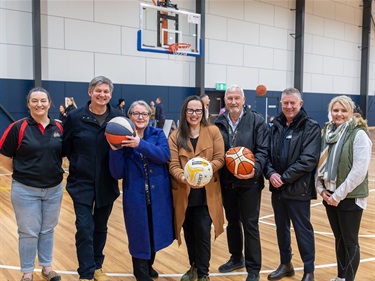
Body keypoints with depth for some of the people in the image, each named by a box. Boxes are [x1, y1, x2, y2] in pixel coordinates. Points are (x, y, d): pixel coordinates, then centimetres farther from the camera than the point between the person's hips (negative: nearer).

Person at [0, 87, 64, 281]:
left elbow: (64, 154, 12)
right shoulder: (18, 127, -11)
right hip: (25, 190, -3)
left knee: (48, 230, 16)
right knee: (28, 232, 8)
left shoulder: (58, 128, -1)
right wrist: (21, 173, -1)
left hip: (54, 189, 3)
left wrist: (53, 171, 5)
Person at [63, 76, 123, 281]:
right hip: (82, 182, -2)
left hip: (107, 184, 2)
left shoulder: (117, 118, -3)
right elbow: (65, 147, 1)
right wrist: (78, 164, -6)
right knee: (84, 228, -4)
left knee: (101, 227, 16)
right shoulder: (75, 117, -7)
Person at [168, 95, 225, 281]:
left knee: (203, 233, -2)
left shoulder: (213, 131, 1)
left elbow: (220, 158, -3)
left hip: (206, 192, -2)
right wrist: (182, 176, -26)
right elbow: (173, 164, -5)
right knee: (189, 233, 13)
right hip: (184, 193, 2)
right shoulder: (175, 136, 3)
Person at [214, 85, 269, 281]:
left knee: (250, 225, 4)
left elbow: (262, 150, -10)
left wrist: (255, 169, -26)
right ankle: (236, 258, 38)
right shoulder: (218, 122, 4)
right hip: (226, 182, 4)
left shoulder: (257, 121, -5)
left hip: (249, 182, -4)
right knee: (232, 222, 18)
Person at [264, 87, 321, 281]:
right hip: (278, 188, 5)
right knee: (281, 228, 16)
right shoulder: (275, 125, 9)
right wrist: (271, 173, -12)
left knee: (303, 230, 5)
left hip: (298, 189, -5)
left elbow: (308, 160, -16)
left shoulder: (311, 127, -7)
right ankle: (285, 264, 33)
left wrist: (285, 178, -17)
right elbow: (266, 153, 6)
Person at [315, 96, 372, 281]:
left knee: (350, 241, 7)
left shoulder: (359, 134, -13)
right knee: (338, 238, 17)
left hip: (350, 197, -6)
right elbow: (319, 162, 11)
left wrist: (339, 195, -17)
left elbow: (359, 171, -19)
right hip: (329, 196, 6)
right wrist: (320, 188, -1)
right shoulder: (328, 132, 6)